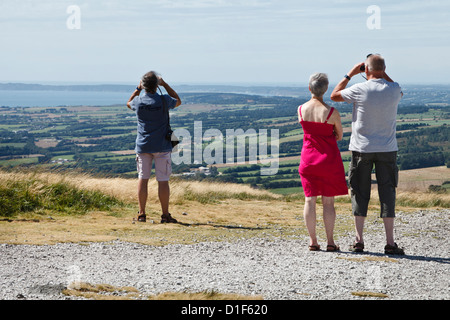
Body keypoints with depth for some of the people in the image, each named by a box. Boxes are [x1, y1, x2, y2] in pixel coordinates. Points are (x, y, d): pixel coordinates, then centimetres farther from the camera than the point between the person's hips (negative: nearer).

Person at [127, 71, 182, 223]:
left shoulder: (138, 101, -5)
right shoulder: (164, 101, -11)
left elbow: (129, 103, 21)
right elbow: (178, 101, 13)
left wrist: (138, 89, 19)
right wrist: (165, 85, 11)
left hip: (143, 146, 2)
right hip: (162, 146, -2)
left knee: (143, 179, 8)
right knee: (163, 181, 2)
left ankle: (141, 214, 10)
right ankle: (165, 215, 4)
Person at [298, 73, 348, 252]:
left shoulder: (301, 110, -3)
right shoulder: (332, 112, -14)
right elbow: (340, 136, 0)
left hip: (308, 158, 3)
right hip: (329, 159, -3)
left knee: (310, 200, 7)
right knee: (328, 201, 3)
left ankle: (313, 241, 6)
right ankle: (330, 242, 4)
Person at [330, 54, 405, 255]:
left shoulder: (360, 90, -12)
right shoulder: (394, 90, -4)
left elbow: (334, 95, 5)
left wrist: (350, 74, 10)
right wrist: (383, 74, 17)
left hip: (362, 148, -1)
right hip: (387, 148, 1)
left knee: (360, 193, 7)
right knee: (387, 193, 3)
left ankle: (359, 241, 7)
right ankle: (390, 243, -1)